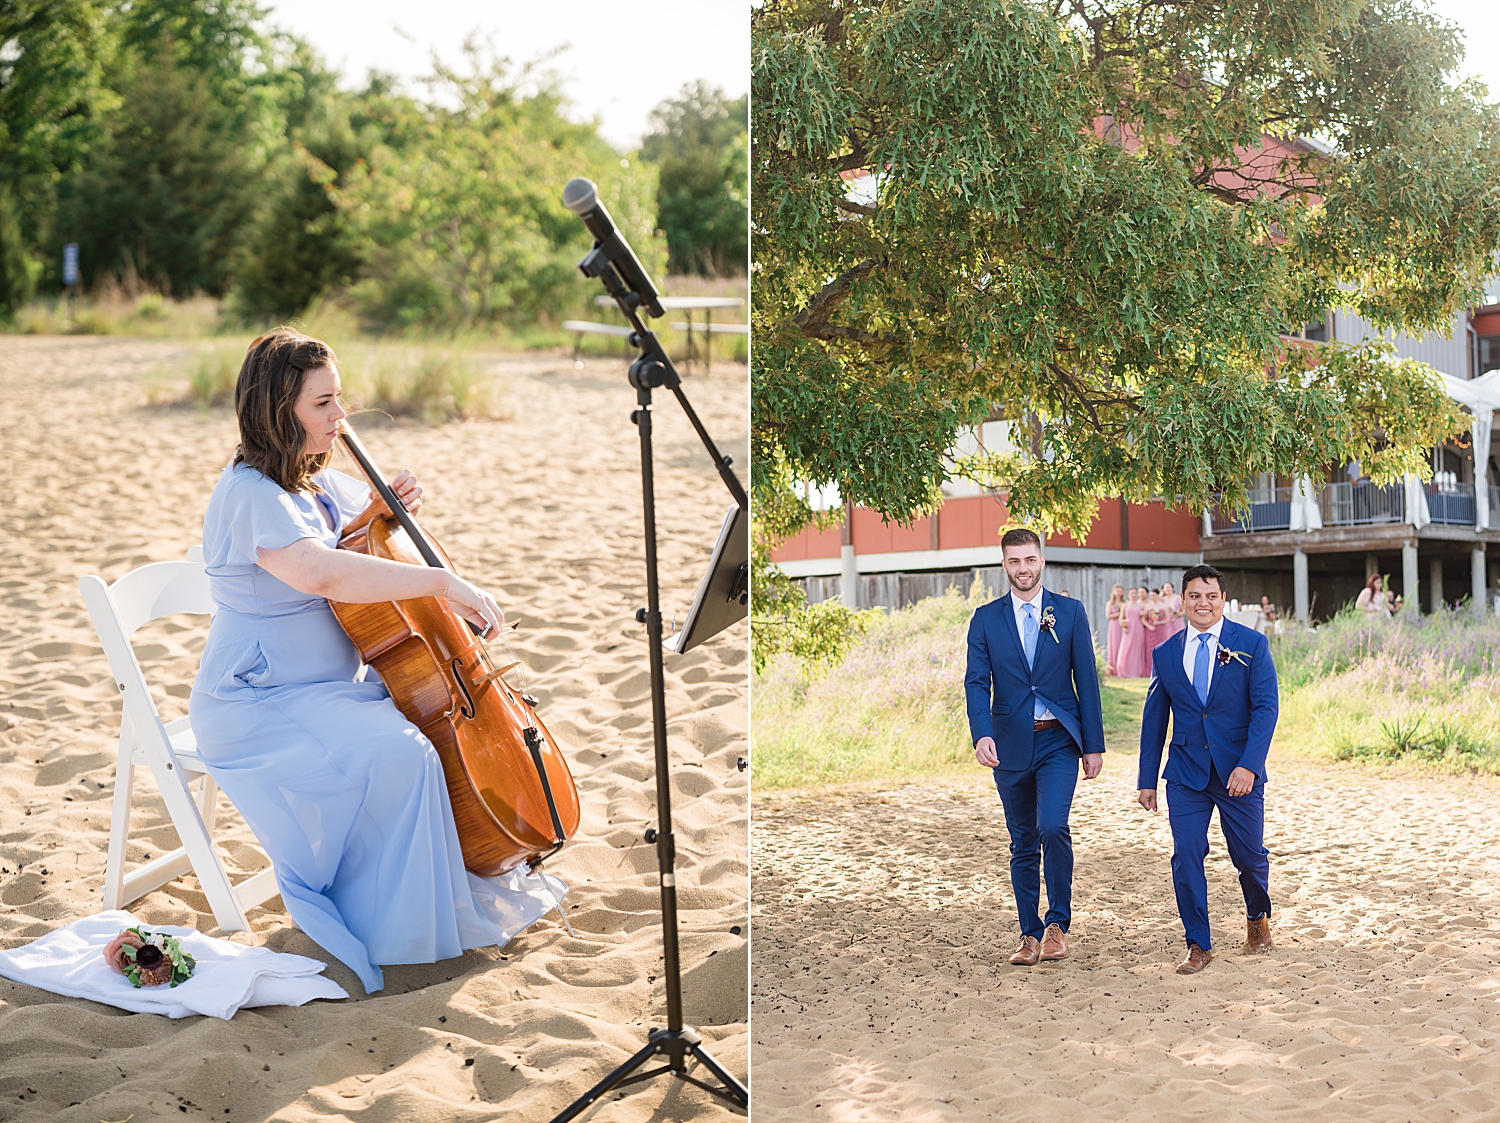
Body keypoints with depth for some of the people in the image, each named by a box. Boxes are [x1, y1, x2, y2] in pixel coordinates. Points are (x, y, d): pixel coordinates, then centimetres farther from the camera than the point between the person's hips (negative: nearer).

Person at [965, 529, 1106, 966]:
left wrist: (1094, 746, 0)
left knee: (1053, 827, -20)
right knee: (1023, 844, 8)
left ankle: (1057, 925, -4)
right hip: (1010, 745, 2)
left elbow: (1086, 680, 3)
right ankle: (1030, 934, 18)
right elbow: (977, 682, -2)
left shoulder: (1070, 612, 3)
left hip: (1058, 741, -2)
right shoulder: (986, 618, 5)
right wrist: (982, 735, -20)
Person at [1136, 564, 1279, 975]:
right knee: (1186, 856, -7)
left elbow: (1265, 707, -8)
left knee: (1249, 854, 7)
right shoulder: (1165, 654, 5)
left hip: (1238, 772, -1)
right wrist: (1147, 780, 7)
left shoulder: (1251, 645, -3)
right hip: (1186, 774, 2)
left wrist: (1248, 765, -20)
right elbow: (1154, 719, 10)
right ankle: (1199, 945, 6)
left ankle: (1257, 918, 38)